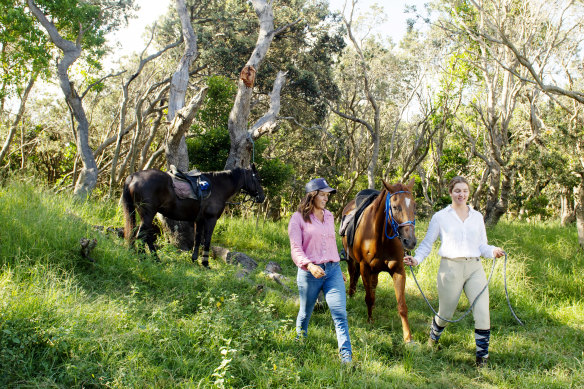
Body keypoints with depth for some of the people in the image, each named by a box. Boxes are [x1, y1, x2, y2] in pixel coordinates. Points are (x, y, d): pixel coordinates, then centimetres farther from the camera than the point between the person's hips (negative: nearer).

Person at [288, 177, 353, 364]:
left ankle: (347, 357, -8)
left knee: (340, 314, -7)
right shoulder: (298, 218, -5)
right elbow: (296, 249, -11)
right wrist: (310, 265, -28)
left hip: (332, 270, 4)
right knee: (305, 313, 14)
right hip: (309, 272, -4)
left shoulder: (329, 216, 12)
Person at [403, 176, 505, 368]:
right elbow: (427, 243, 6)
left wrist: (493, 251, -7)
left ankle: (482, 355, 5)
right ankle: (434, 336, 42)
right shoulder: (440, 217, 3)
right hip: (450, 268, -2)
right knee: (446, 313, 9)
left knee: (482, 312, -9)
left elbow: (482, 246, 14)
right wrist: (416, 259, -11)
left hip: (475, 268, 2)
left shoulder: (477, 217, 11)